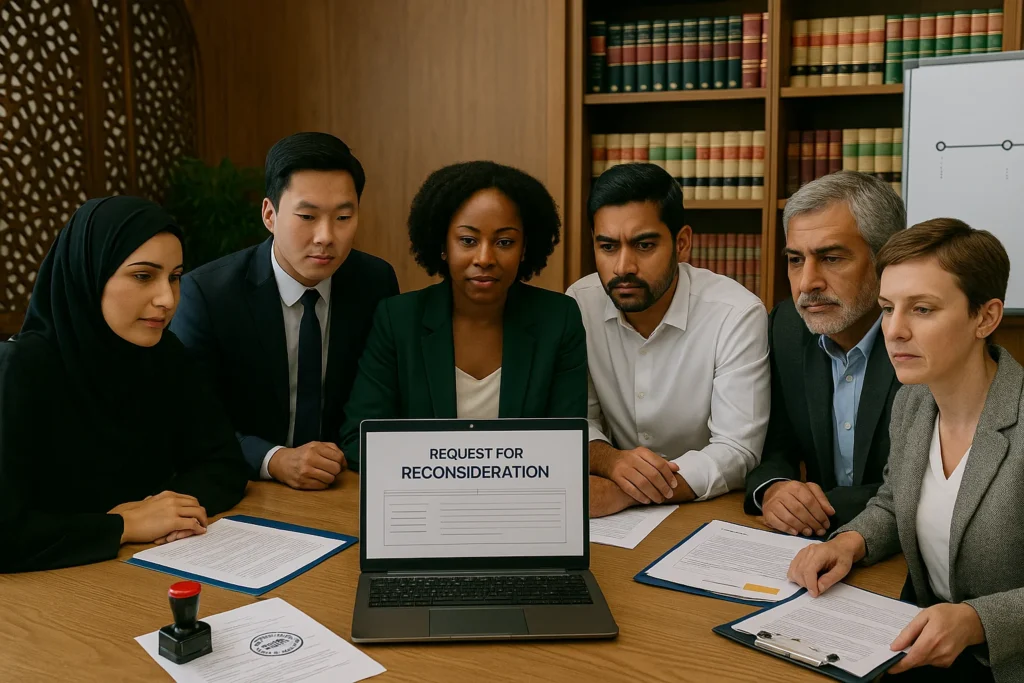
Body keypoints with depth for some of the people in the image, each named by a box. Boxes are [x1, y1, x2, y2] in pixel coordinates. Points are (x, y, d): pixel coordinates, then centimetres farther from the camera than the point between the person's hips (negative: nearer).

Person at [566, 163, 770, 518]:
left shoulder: (737, 314, -15)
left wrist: (620, 493, -30)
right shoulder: (580, 304, -5)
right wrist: (611, 460, -23)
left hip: (711, 511, -2)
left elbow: (736, 452, -18)